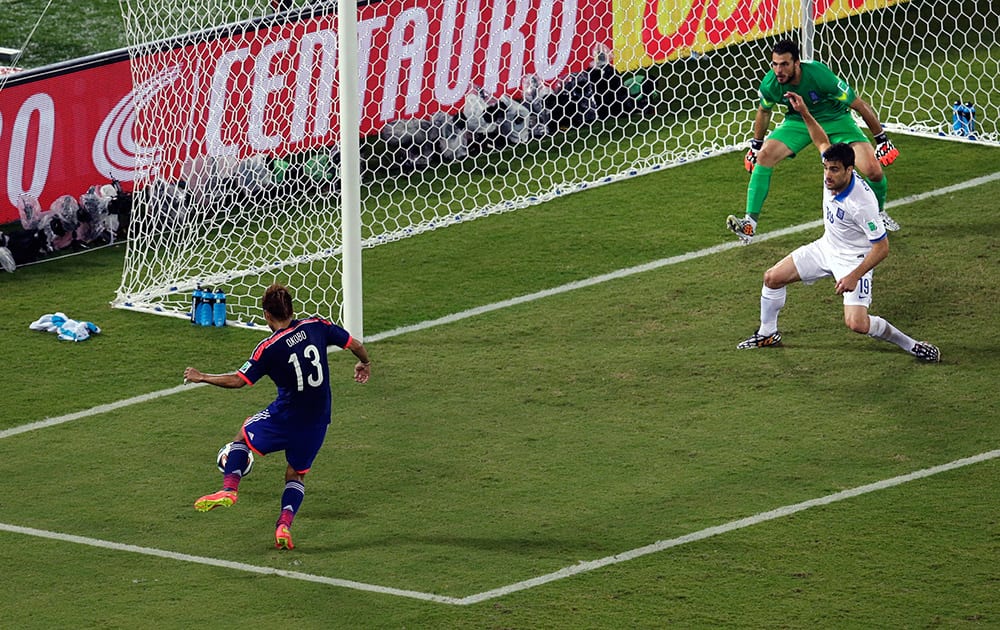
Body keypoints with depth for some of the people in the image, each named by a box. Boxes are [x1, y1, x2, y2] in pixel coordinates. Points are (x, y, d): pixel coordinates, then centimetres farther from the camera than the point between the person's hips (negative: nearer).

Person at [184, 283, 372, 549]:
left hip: (285, 416, -4)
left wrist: (201, 377, 1)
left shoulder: (269, 348, -16)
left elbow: (237, 380, -13)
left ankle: (229, 489, 9)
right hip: (317, 422, 4)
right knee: (296, 475, 22)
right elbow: (356, 344, 3)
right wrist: (365, 363, 25)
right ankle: (285, 524, 0)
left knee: (244, 435, 26)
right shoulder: (316, 326, -6)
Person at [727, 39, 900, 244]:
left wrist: (882, 139, -15)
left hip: (835, 119, -3)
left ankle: (879, 213, 17)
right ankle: (750, 223, -19)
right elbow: (764, 111, 4)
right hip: (798, 121, 3)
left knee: (873, 170, -17)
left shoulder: (820, 76, -34)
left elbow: (859, 105, -22)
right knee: (764, 156, -22)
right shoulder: (770, 84, -22)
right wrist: (756, 144, 14)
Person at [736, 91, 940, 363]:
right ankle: (767, 333, 30)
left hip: (854, 260, -8)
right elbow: (822, 141, 9)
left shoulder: (862, 203, -34)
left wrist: (854, 277, -32)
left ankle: (910, 344, 0)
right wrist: (804, 113, -1)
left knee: (857, 324, -21)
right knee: (772, 278, 7)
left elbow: (882, 247, -28)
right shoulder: (833, 173, -14)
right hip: (826, 247, 8)